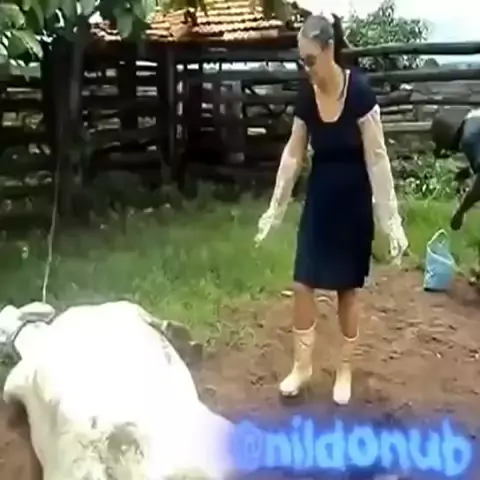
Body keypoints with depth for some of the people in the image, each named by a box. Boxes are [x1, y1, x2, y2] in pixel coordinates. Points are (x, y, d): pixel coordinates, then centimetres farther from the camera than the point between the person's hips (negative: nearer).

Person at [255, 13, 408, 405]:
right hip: (319, 200, 4)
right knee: (303, 284, 5)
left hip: (353, 203, -4)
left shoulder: (359, 91, -20)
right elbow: (293, 155, 3)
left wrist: (391, 219, -18)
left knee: (348, 289, 8)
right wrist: (275, 209, 7)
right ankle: (302, 366, 23)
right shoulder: (306, 95, -5)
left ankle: (345, 369, 26)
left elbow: (377, 157, -18)